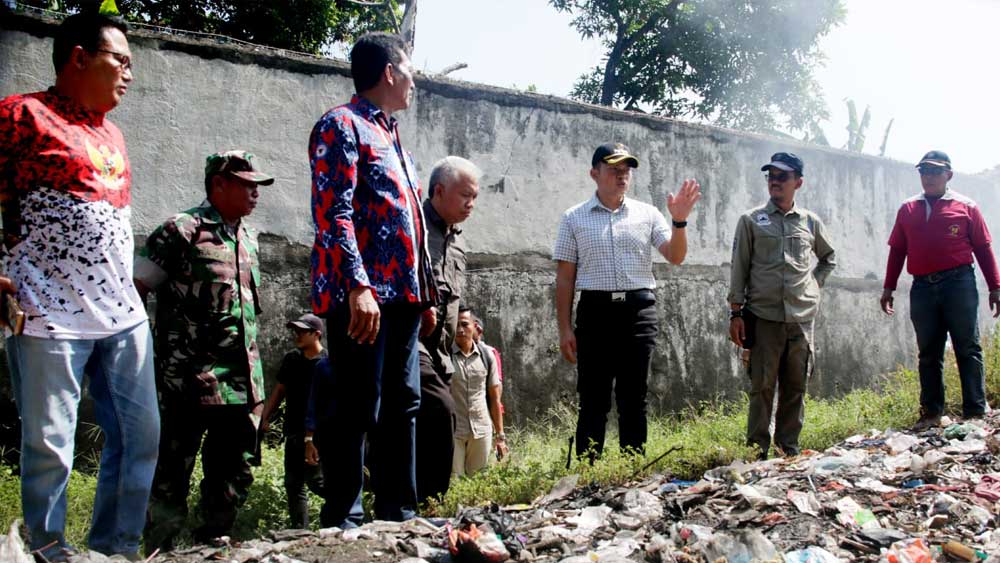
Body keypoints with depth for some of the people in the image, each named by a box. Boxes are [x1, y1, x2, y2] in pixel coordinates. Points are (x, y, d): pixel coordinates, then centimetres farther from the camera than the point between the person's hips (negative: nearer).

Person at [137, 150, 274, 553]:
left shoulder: (249, 237, 16)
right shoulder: (181, 231, -6)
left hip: (243, 381, 7)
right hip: (190, 382, -7)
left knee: (233, 478, 12)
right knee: (172, 477, 0)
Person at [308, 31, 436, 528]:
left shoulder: (391, 136, 23)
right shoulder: (341, 125, -4)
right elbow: (333, 213, -16)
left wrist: (426, 293, 20)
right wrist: (357, 286, -25)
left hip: (402, 294, 9)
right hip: (364, 295, -9)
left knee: (401, 406, 11)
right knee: (358, 409, -6)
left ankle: (398, 514, 19)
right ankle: (342, 520, 2)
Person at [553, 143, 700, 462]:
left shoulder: (647, 214, 10)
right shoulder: (575, 218, 6)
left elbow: (675, 257, 2)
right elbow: (565, 277, 5)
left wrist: (679, 221, -15)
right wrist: (565, 329, -1)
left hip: (639, 311, 2)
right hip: (596, 310, -1)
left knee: (634, 399, 7)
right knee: (593, 401, 0)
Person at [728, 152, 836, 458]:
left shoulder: (811, 222, 12)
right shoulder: (751, 220, 5)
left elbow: (829, 257, 29)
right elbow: (739, 267, 3)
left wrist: (815, 282, 13)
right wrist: (736, 312, -3)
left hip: (802, 317, 3)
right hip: (764, 316, -3)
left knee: (796, 387, 6)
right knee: (762, 386, -3)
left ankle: (789, 448, 16)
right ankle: (757, 451, 2)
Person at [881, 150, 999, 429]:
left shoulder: (966, 207, 6)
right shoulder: (907, 210, 14)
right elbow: (897, 250, 15)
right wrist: (888, 287, 10)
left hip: (959, 283, -3)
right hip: (922, 288, 3)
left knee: (968, 348, -1)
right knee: (928, 353, 6)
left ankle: (976, 411, 2)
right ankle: (931, 413, 11)